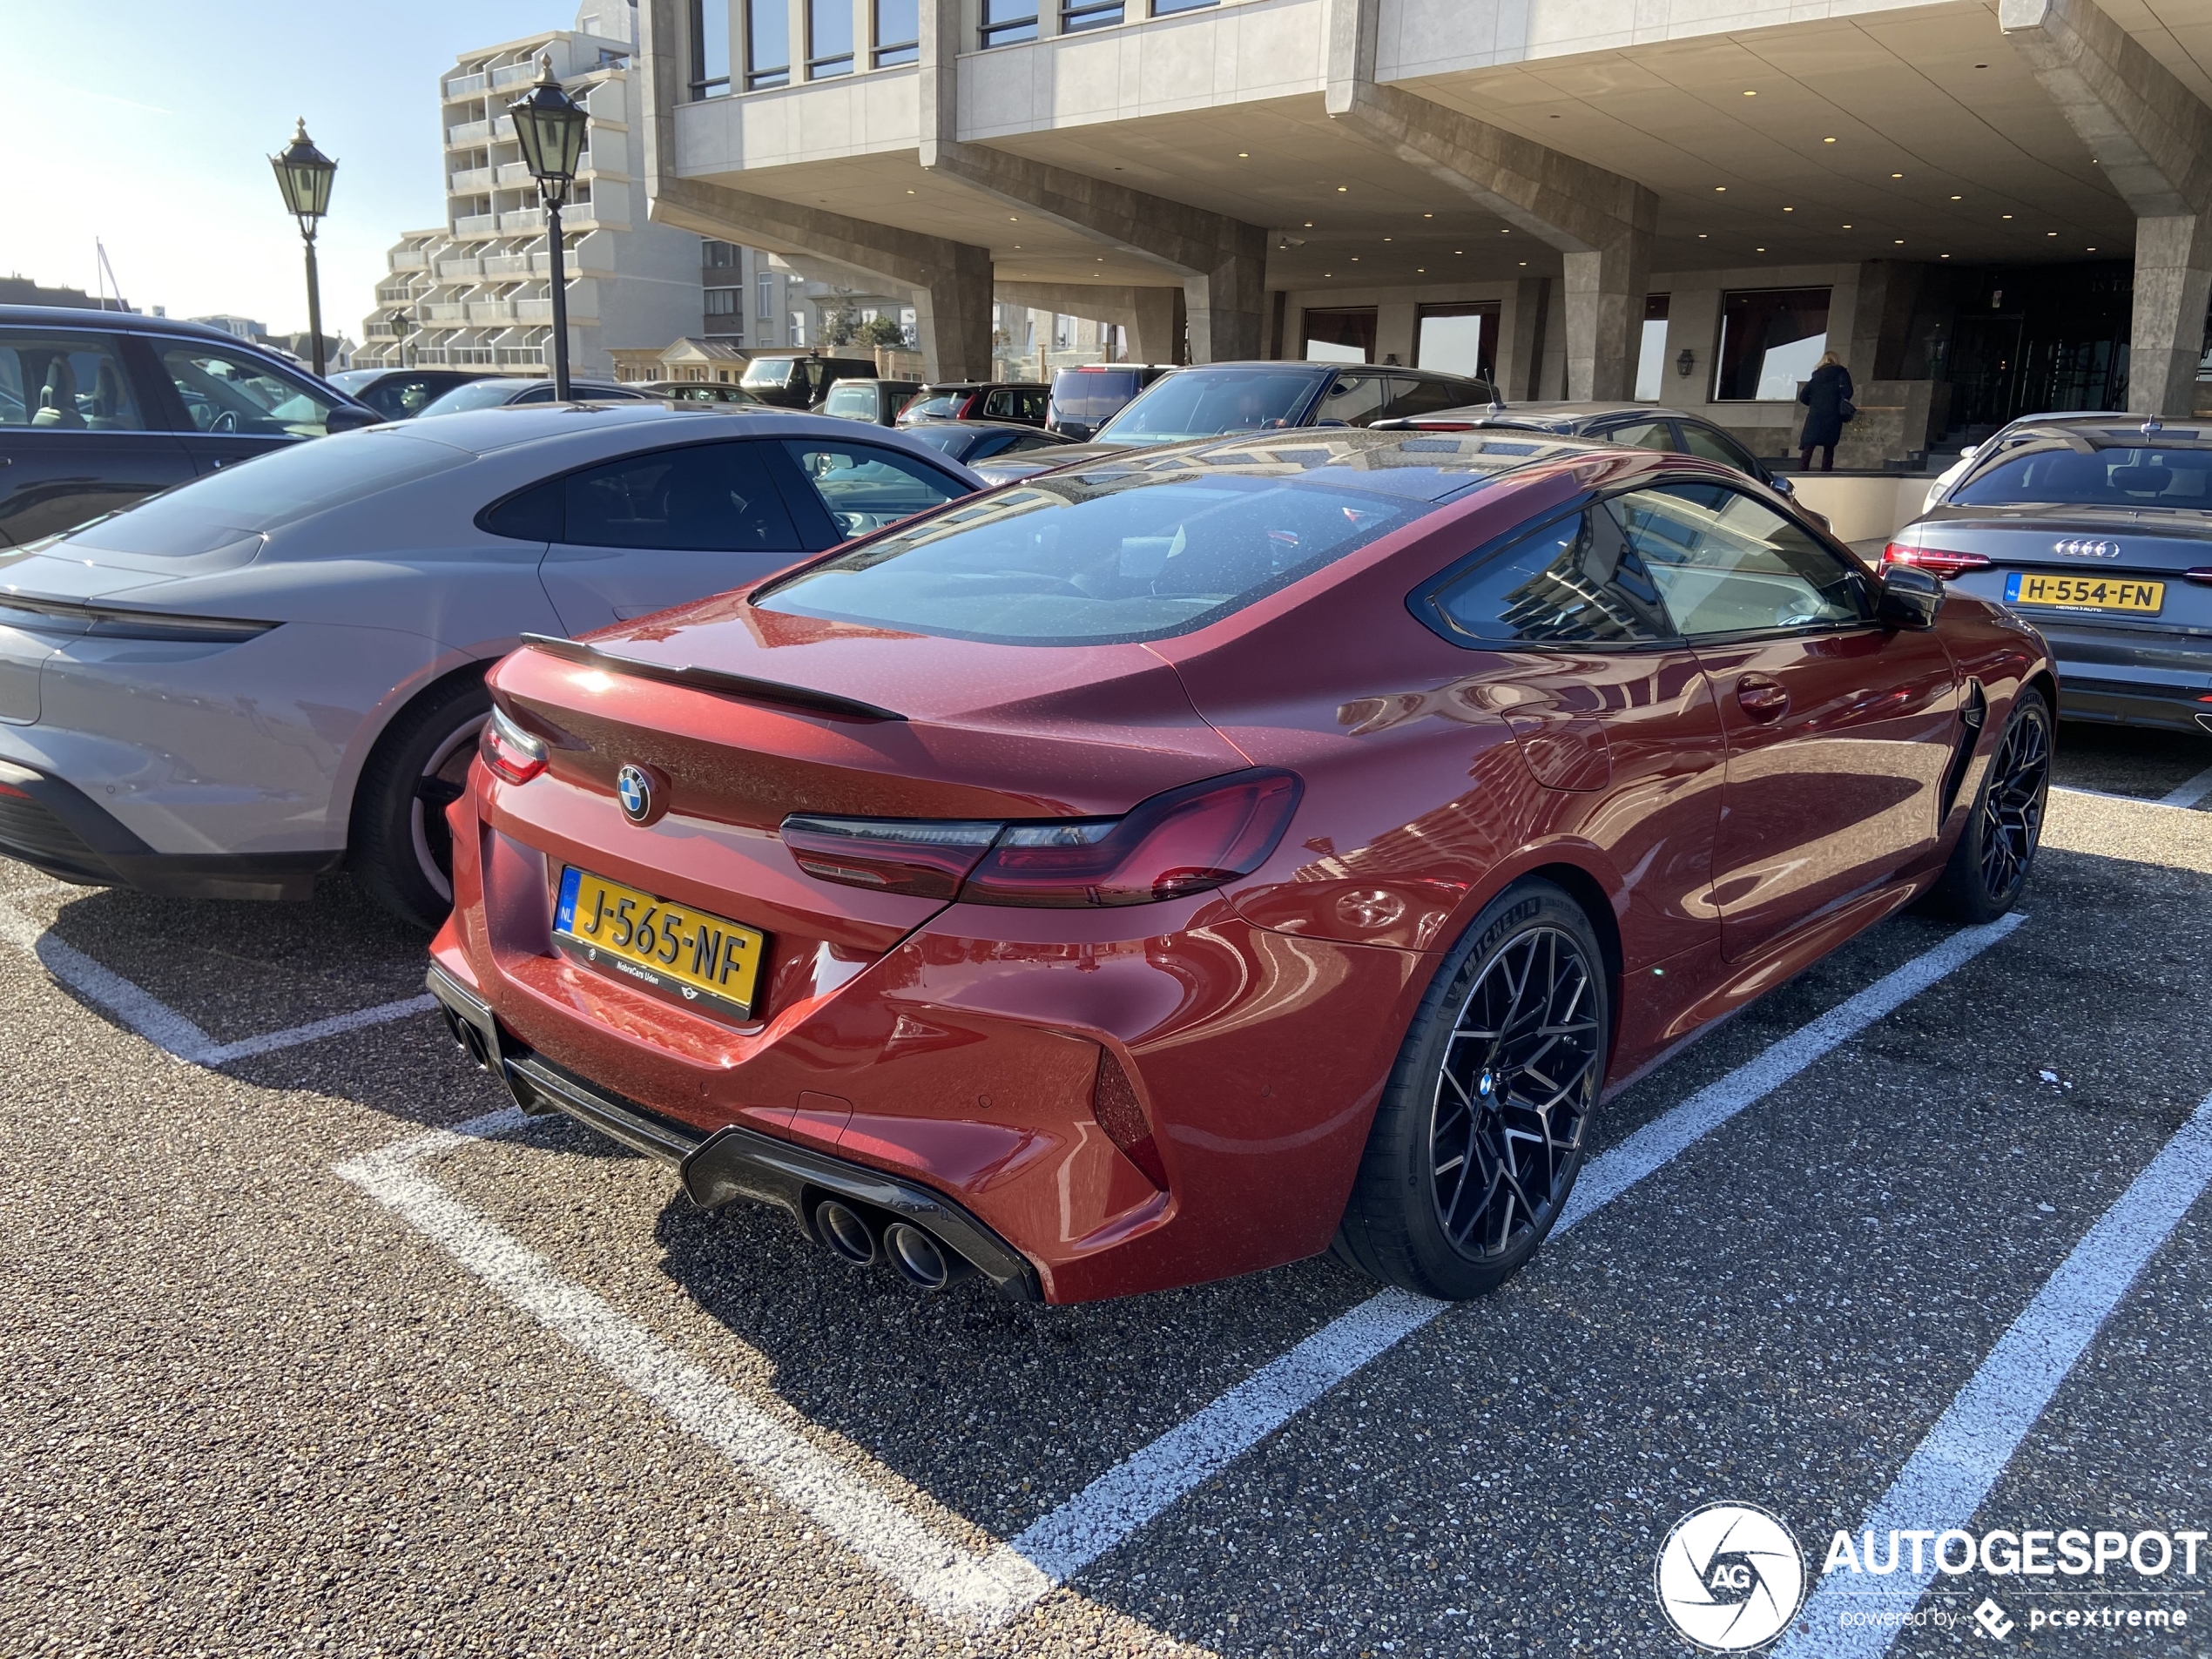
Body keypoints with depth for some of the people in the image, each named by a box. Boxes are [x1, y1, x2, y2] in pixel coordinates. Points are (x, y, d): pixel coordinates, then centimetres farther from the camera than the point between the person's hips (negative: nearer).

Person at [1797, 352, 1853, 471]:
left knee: (1808, 448, -3)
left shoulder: (1817, 375, 14)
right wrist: (1843, 403, 11)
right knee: (1828, 448, 8)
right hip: (1832, 417, -1)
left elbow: (1803, 396, 11)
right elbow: (1847, 392, -7)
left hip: (1815, 416, 1)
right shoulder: (1841, 372, 6)